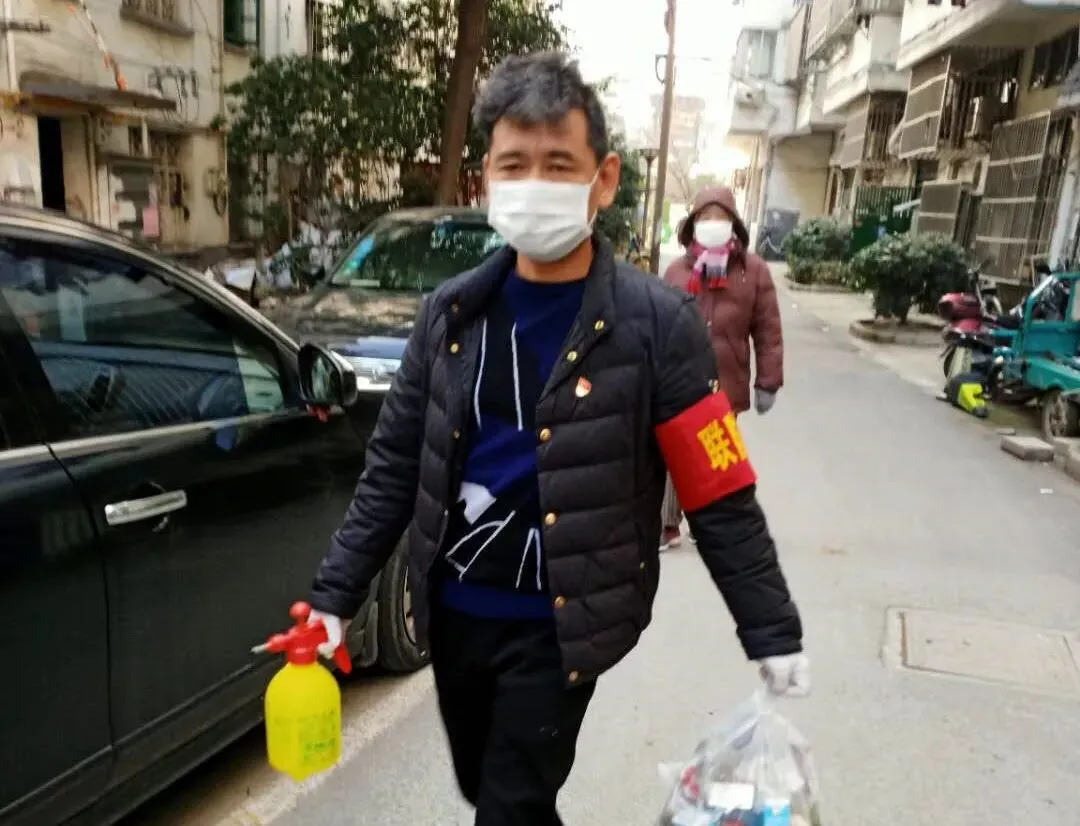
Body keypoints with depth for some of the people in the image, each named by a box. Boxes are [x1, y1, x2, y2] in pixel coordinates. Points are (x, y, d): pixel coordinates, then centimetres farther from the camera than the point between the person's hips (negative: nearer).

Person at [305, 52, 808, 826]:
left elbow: (722, 500, -11)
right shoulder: (450, 311, -2)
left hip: (557, 624, -5)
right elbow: (394, 468, 3)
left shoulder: (656, 324, -14)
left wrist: (773, 635, -10)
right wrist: (335, 597, 2)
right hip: (452, 612, 5)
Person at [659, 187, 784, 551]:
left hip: (725, 387, -1)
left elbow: (768, 332, -2)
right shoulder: (677, 270, 3)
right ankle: (668, 525, 22)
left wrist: (767, 382, -4)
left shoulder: (754, 270, -2)